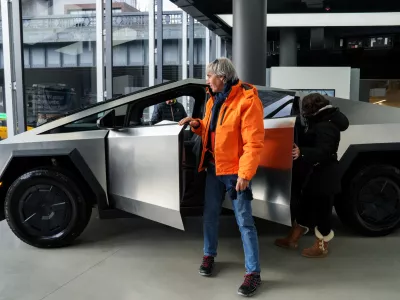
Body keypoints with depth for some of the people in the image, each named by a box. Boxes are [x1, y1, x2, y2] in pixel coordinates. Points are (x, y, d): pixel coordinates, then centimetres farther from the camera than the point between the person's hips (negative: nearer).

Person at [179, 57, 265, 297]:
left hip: (235, 171, -8)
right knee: (210, 215, 17)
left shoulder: (247, 100, -17)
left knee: (244, 221, -2)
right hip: (213, 168, 8)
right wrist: (197, 125, 1)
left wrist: (245, 174, -23)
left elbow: (254, 142, -20)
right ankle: (209, 255, 36)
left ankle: (254, 273, 7)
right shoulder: (214, 100, 10)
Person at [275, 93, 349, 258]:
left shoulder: (326, 127, -23)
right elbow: (307, 140, 18)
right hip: (313, 175, 11)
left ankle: (321, 247, 17)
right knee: (305, 207, 18)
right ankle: (292, 239, 30)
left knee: (322, 211, 2)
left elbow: (323, 152, -33)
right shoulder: (319, 123, 11)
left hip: (323, 177, -11)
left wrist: (302, 153, -45)